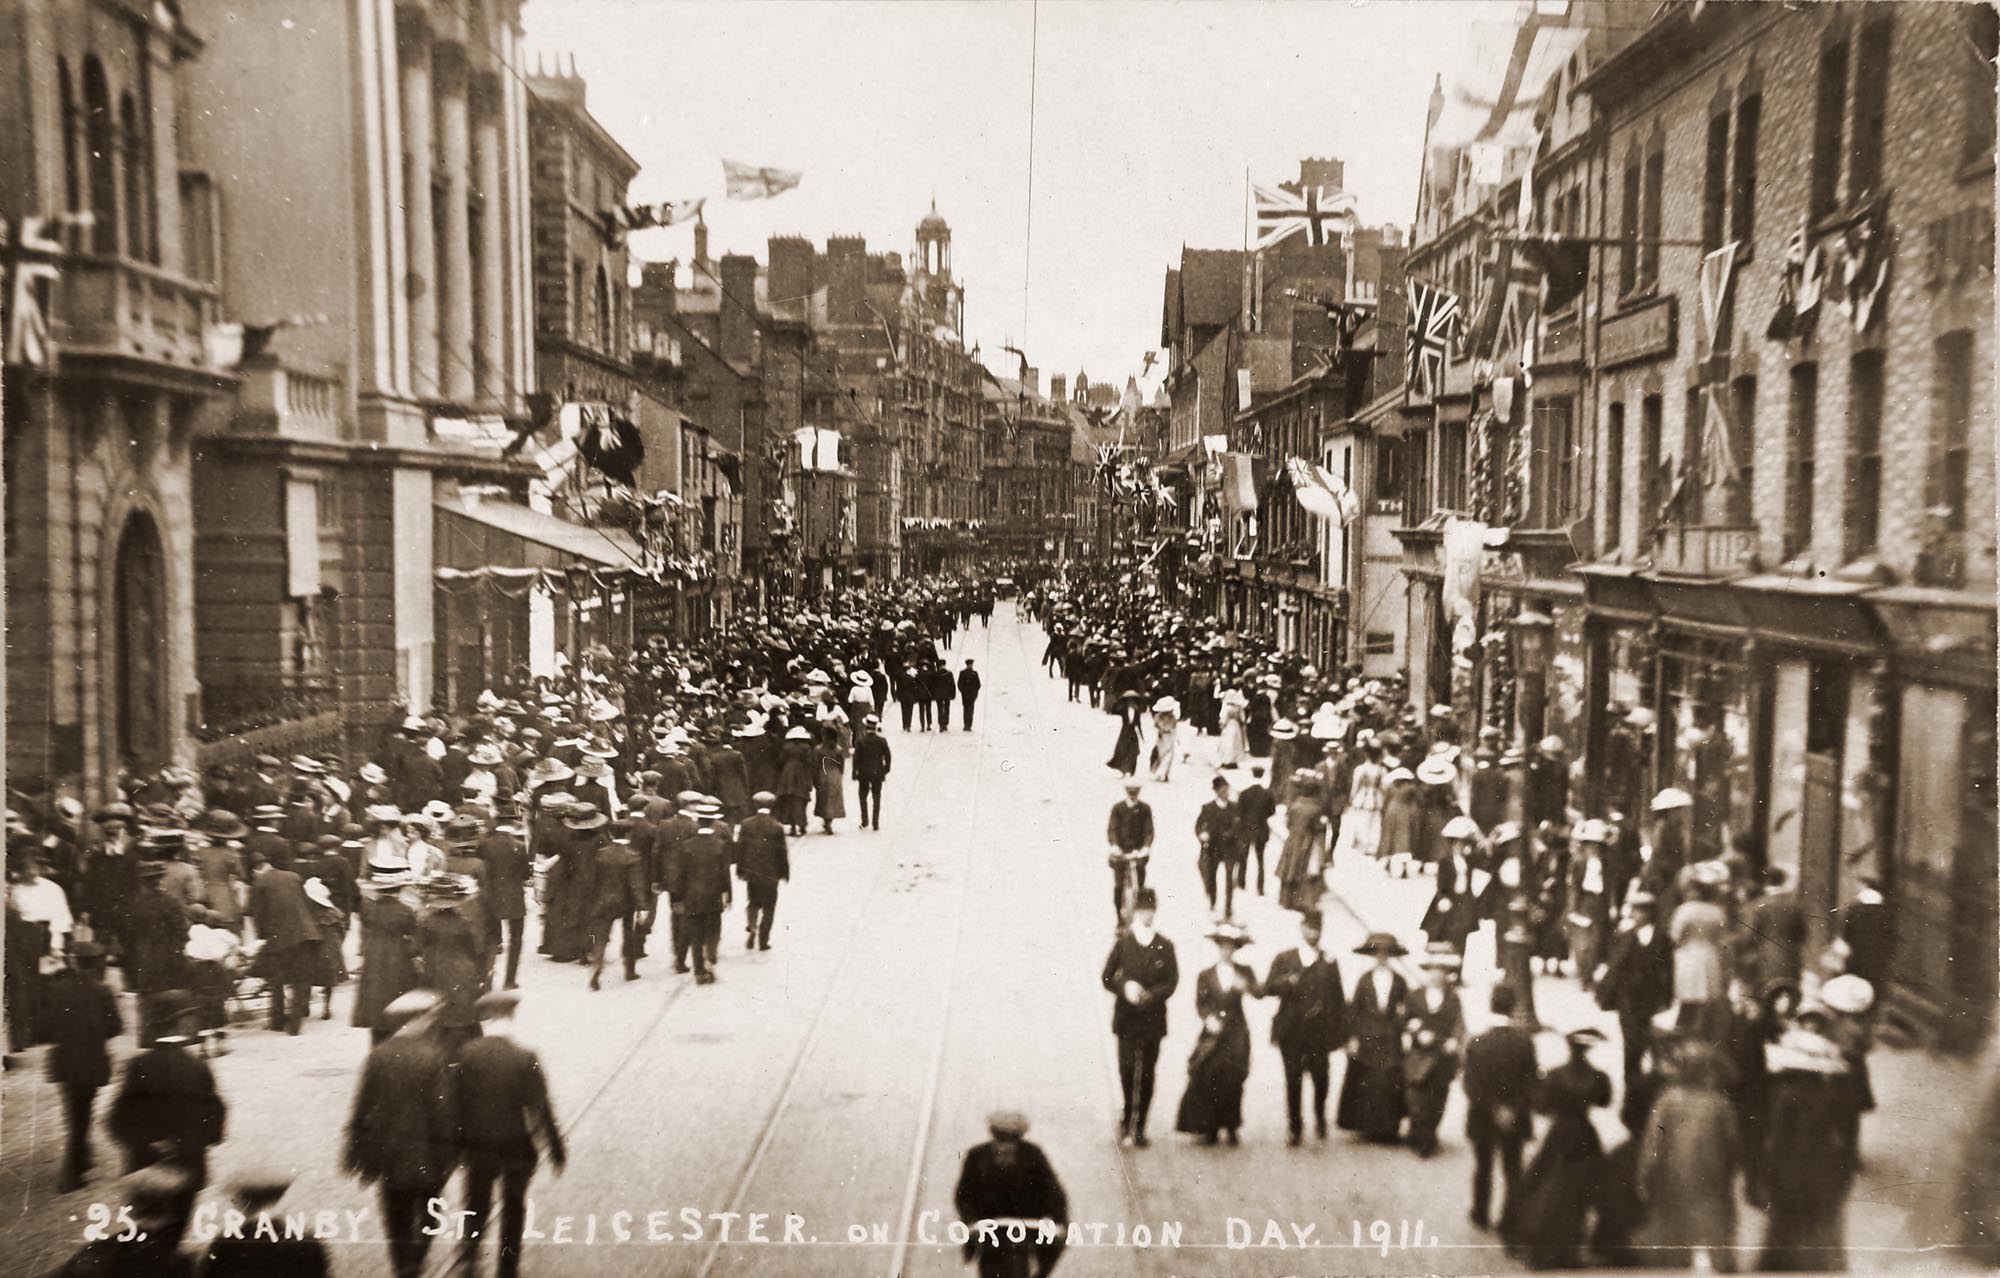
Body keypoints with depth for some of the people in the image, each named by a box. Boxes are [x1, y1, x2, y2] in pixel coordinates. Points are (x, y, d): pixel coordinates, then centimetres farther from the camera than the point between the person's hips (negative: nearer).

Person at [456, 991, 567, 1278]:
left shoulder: (467, 1054, -11)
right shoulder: (525, 1059, -19)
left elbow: (456, 1101, -5)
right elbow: (541, 1110, -16)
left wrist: (458, 1145, 8)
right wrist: (557, 1152, -6)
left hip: (478, 1147, 2)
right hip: (517, 1147, -2)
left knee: (476, 1202, 23)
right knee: (513, 1208, 19)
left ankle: (469, 1252, 8)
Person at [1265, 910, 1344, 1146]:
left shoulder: (1329, 962, 10)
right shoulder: (1284, 959, 10)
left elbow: (1338, 998, 7)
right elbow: (1269, 987, 1)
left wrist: (1338, 1029, -1)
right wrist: (1287, 981, -19)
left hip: (1319, 1031, 0)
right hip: (1291, 1031, 0)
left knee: (1320, 1078, 0)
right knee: (1293, 1080, 0)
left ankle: (1320, 1120, 25)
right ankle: (1294, 1127, 10)